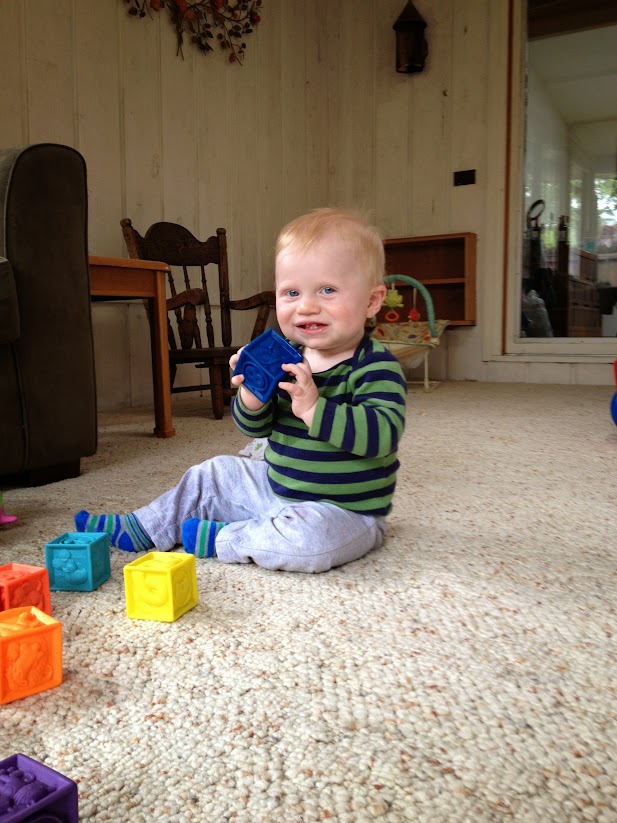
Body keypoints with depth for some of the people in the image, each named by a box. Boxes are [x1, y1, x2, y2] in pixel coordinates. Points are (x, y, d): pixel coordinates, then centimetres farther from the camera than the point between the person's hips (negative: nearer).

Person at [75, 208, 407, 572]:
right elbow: (255, 428, 2)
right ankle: (140, 529, 33)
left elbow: (382, 434, -32)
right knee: (214, 474, 15)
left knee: (307, 537, -36)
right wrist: (251, 399, -20)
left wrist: (314, 408, -37)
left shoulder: (376, 367, -19)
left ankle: (219, 539, -9)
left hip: (344, 511, -6)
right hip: (278, 487, 7)